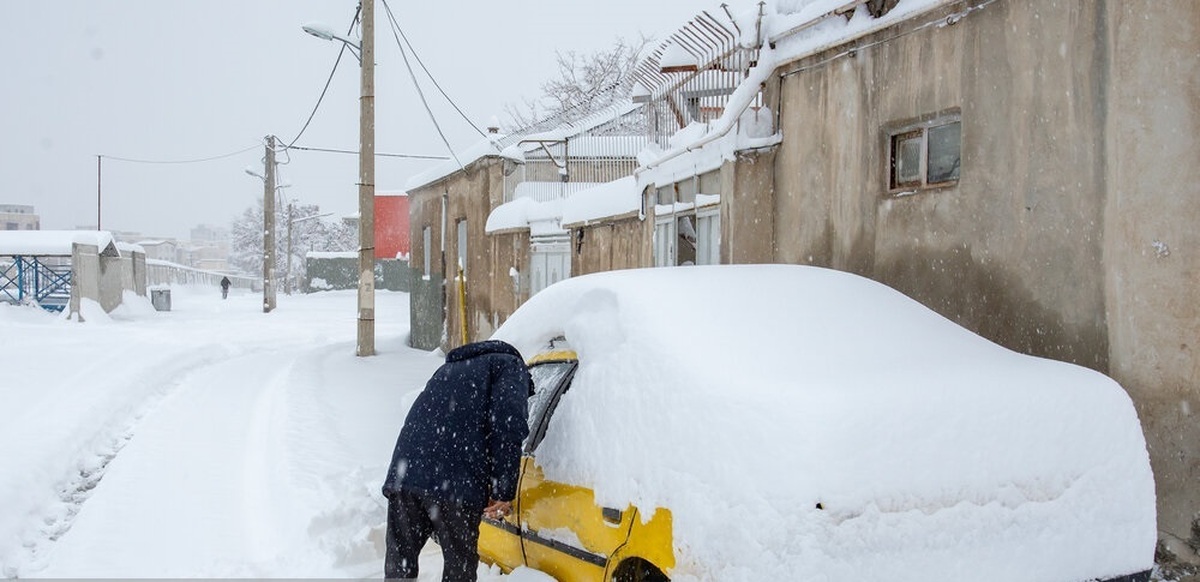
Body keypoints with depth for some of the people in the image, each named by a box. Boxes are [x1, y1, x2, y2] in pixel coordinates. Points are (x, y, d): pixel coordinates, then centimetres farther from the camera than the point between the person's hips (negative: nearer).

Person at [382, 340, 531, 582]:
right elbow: (508, 427, -7)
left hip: (405, 470, 6)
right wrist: (504, 492, -6)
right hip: (455, 481, -6)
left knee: (400, 557, 17)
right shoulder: (510, 366, 12)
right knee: (460, 562, 8)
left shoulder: (450, 367, 35)